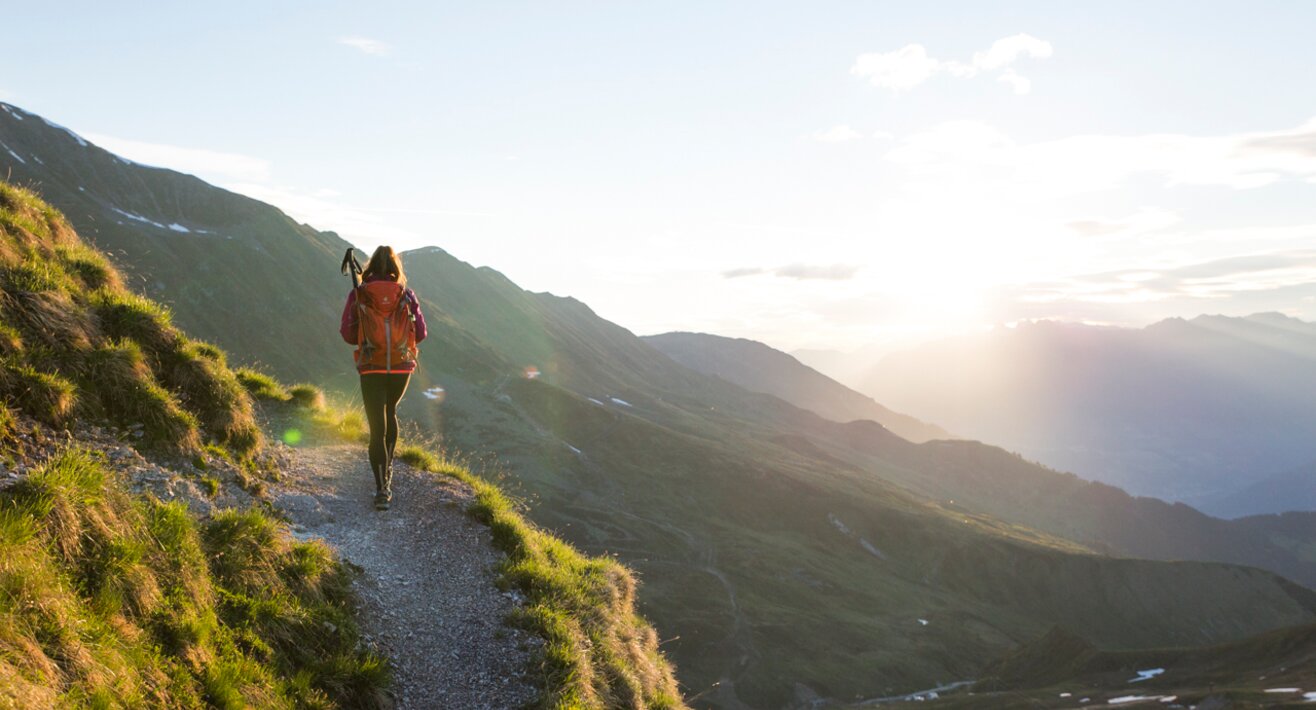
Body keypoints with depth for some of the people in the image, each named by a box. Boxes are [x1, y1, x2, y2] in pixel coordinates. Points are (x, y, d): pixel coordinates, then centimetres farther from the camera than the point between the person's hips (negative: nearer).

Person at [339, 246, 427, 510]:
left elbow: (348, 334, -1)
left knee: (377, 428, 0)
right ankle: (388, 467, 33)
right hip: (402, 367, 2)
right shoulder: (407, 295, -2)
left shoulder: (358, 295, -4)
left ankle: (382, 489, -9)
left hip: (372, 369, -2)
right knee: (390, 411, 29)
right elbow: (420, 333, 1)